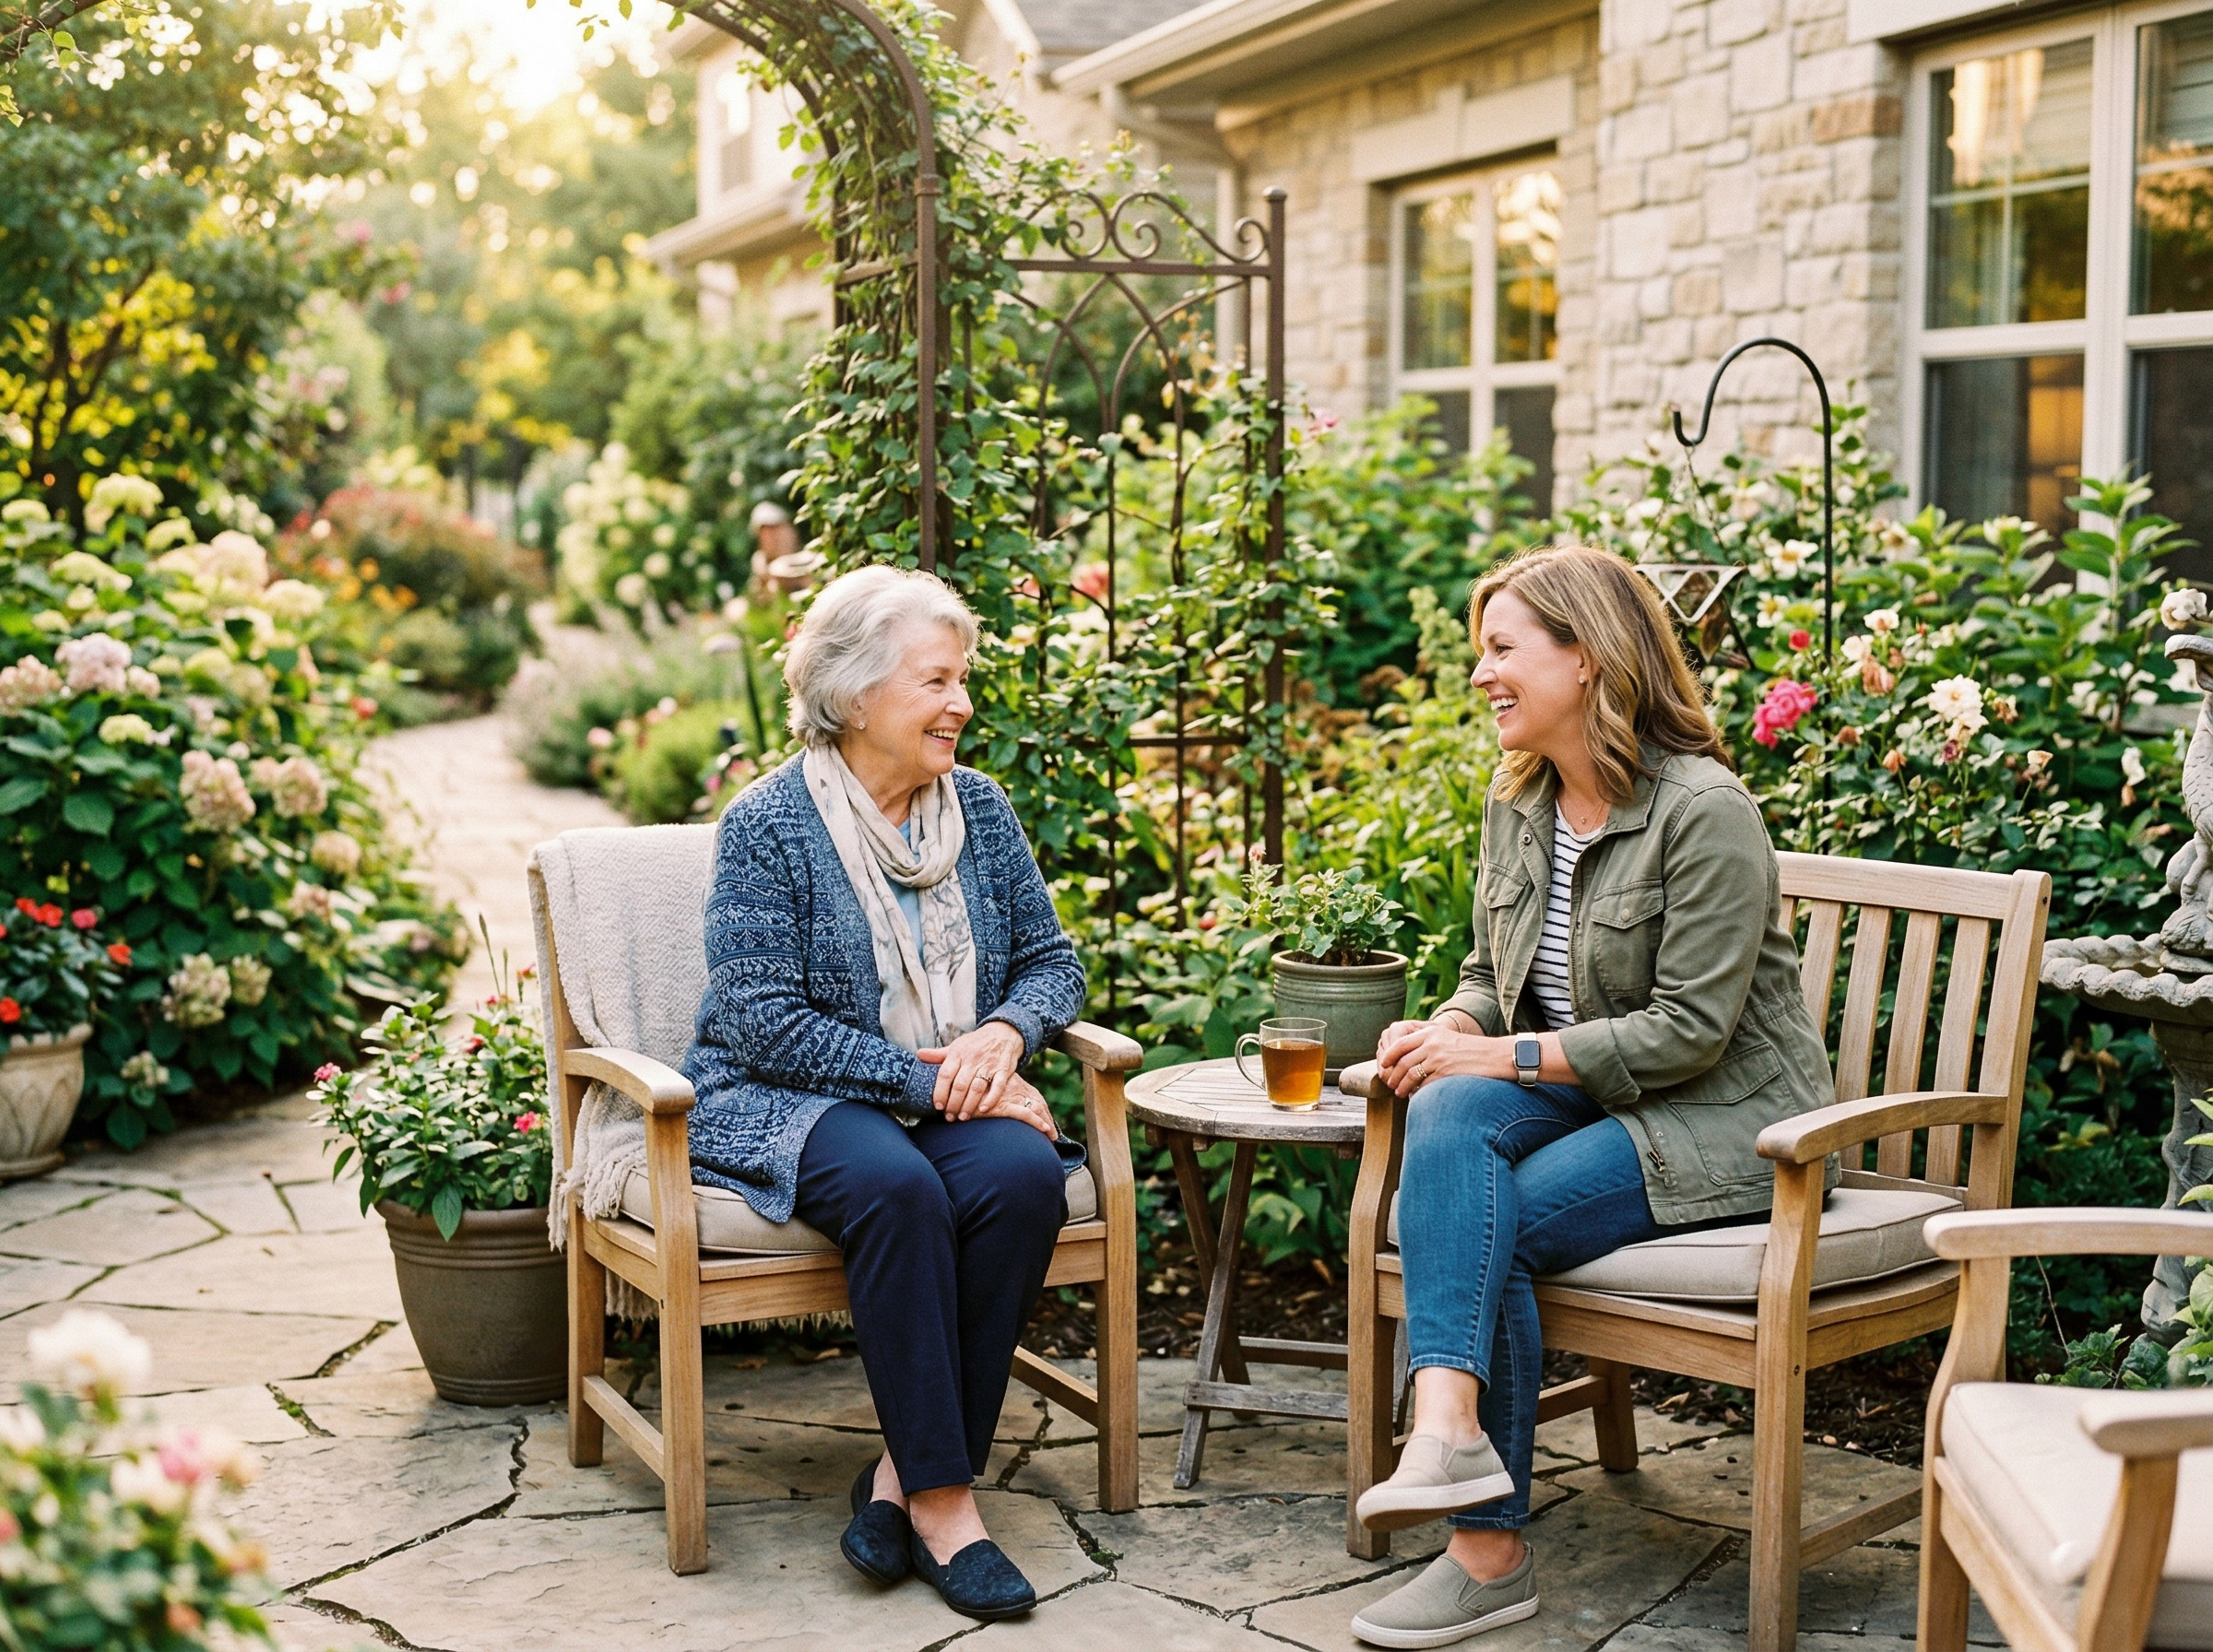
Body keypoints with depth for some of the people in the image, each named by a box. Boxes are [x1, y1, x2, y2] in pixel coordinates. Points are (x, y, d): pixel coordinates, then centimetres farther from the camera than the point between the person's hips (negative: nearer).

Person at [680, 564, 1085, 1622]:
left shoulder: (978, 807, 10)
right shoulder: (768, 822, -7)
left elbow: (1051, 961, 13)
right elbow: (764, 1020, -14)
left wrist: (1004, 1032, -11)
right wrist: (924, 1079, -20)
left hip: (954, 1098, 4)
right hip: (790, 1100, -4)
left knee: (1023, 1174, -29)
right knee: (897, 1187, -36)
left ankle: (905, 1473, -19)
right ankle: (942, 1501, -27)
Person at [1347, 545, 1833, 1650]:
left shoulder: (1703, 811, -16)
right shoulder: (1517, 803, 9)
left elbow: (1688, 1031, -19)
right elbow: (1492, 972, 17)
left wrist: (1507, 1054, -20)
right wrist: (1447, 1034, -7)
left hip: (1721, 1122, -6)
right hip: (1586, 1098, 6)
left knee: (1485, 1224, -25)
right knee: (1446, 1114, -27)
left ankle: (1490, 1549, -17)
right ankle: (1448, 1422, -40)